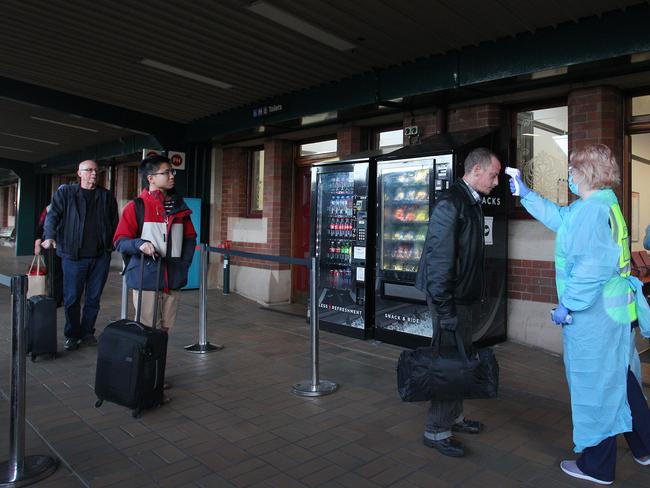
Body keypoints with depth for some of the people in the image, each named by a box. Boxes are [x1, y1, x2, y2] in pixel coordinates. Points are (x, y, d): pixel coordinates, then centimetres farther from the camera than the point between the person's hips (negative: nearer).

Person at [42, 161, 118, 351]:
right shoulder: (65, 192, 5)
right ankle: (72, 335, 17)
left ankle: (87, 333, 22)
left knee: (93, 298, 9)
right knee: (72, 298, 3)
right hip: (74, 255, -2)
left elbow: (114, 222, 14)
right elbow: (53, 215, -4)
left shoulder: (107, 196, 12)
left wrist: (111, 244, 5)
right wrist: (49, 236, -20)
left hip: (100, 256, 2)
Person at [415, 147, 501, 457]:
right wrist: (445, 309, -22)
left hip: (466, 298, 9)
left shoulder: (473, 202, 11)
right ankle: (436, 431, 15)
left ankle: (453, 417, 35)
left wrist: (474, 300, 14)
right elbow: (439, 259, -22)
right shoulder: (451, 203, -17)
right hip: (452, 300, -9)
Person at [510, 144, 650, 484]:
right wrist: (525, 194, 27)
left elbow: (593, 267, -27)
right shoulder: (605, 204, 11)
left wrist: (567, 304, -19)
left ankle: (596, 467, 21)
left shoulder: (592, 210, -20)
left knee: (594, 386, 4)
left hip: (593, 315, -10)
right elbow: (558, 218, 25)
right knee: (620, 380, 23)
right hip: (614, 310, 10)